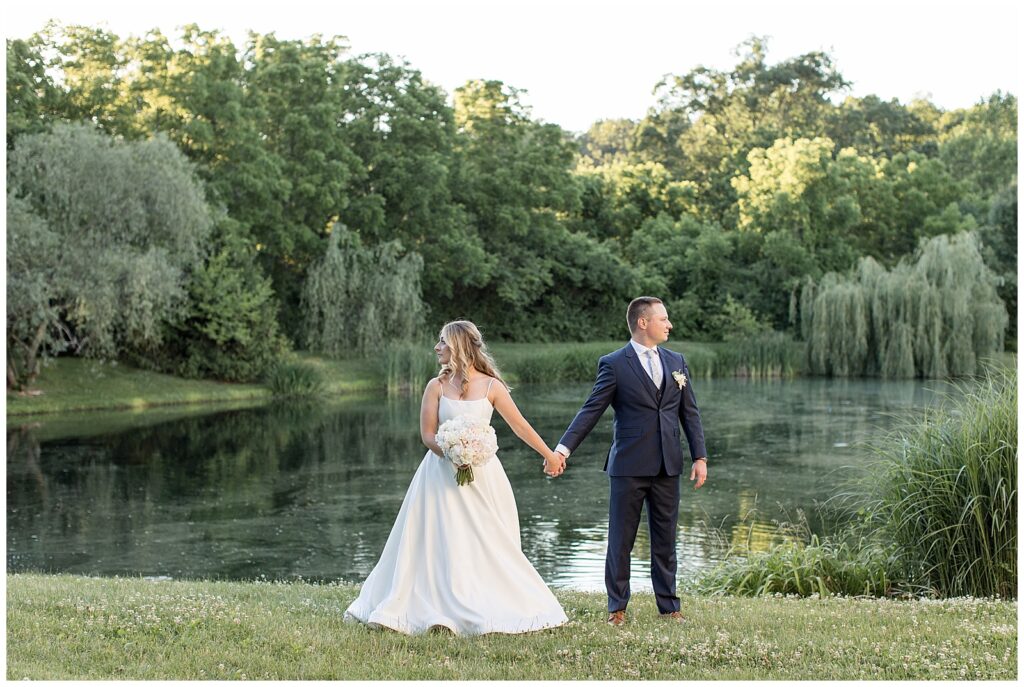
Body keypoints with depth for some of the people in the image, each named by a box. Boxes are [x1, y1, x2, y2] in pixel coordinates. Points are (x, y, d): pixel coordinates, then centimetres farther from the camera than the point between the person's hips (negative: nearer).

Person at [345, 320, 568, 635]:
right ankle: (445, 609, 11)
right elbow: (428, 435, -3)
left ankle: (493, 610, 12)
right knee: (442, 545, 2)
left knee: (488, 544, 3)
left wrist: (549, 454, 9)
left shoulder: (491, 386, -2)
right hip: (443, 473, 0)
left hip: (482, 474, 0)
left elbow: (520, 425, 5)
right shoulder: (437, 386, -1)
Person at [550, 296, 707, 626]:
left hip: (667, 466, 4)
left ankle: (669, 606, 20)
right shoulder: (614, 364, -4)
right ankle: (617, 608, 14)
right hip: (629, 466, -4)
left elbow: (690, 413, 12)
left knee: (665, 538, 11)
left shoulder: (676, 362, 11)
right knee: (621, 539, 4)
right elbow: (591, 410, -7)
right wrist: (564, 447, -17)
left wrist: (700, 456, 5)